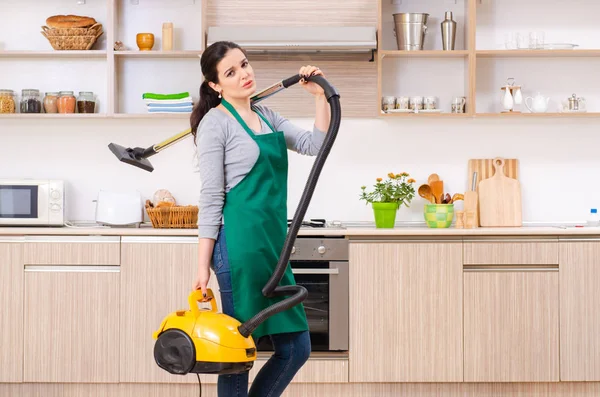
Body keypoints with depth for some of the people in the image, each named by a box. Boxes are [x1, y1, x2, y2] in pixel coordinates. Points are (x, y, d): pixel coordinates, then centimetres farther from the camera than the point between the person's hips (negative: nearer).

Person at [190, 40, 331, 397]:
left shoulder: (267, 116, 15)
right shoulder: (215, 122, -7)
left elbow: (314, 144, 8)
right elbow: (211, 198, -10)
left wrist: (320, 96, -3)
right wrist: (203, 265, -11)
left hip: (274, 244, 8)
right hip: (241, 244, -8)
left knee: (296, 348, 10)